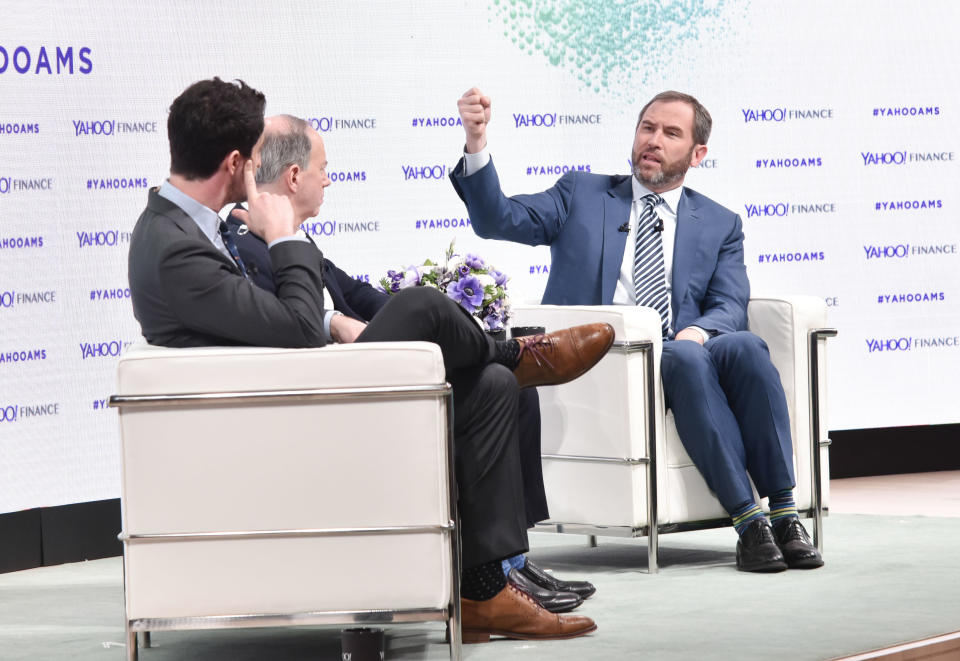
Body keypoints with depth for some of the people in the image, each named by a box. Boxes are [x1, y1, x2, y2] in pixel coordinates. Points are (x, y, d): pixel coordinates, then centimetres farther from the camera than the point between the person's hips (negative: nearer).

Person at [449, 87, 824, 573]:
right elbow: (498, 220, 5)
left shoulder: (720, 226, 20)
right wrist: (476, 145, -12)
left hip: (681, 355, 2)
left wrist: (698, 331, -18)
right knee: (687, 360, -34)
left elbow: (730, 307, 6)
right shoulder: (582, 195, 17)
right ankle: (747, 520, -37)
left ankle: (784, 514, -31)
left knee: (744, 346, -31)